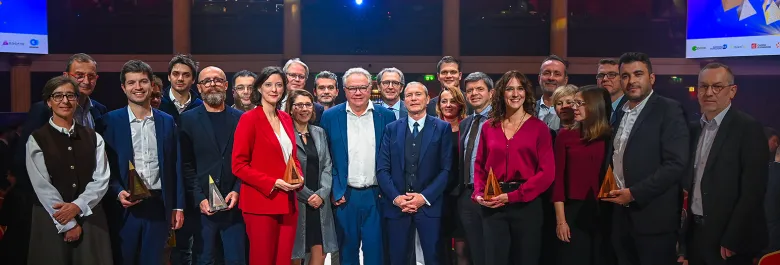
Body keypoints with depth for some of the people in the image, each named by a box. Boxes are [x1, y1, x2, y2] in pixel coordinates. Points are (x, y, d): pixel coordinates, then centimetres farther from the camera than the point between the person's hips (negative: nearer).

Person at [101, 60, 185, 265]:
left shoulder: (167, 121, 6)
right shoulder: (111, 121, -1)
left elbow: (175, 167, 6)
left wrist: (178, 206, 4)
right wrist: (118, 193, -16)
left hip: (159, 206, 2)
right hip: (125, 207, -1)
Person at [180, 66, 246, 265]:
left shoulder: (240, 118, 7)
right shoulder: (188, 119, 3)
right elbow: (186, 165, -1)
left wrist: (237, 191, -7)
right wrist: (199, 198, -9)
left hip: (233, 204, 1)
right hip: (202, 205, -1)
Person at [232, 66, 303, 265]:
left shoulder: (286, 119, 11)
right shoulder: (249, 118, -8)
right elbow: (239, 165, -11)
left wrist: (298, 177, 0)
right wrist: (273, 183, -18)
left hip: (287, 203, 6)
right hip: (261, 203, -6)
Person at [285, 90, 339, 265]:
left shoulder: (319, 133, 12)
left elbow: (327, 166, 8)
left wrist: (322, 194, -6)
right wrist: (308, 196, -10)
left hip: (319, 203, 5)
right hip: (295, 203, -4)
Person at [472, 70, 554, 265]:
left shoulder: (539, 127, 0)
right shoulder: (489, 127, 8)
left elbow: (547, 172, -6)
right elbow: (479, 166, 12)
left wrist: (513, 196, -13)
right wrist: (479, 194, -6)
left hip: (526, 204, -2)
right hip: (493, 206, 2)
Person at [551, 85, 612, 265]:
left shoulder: (610, 137, 1)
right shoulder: (565, 135, 0)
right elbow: (558, 178, -2)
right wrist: (560, 219, -6)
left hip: (604, 213, 1)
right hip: (574, 212, 0)